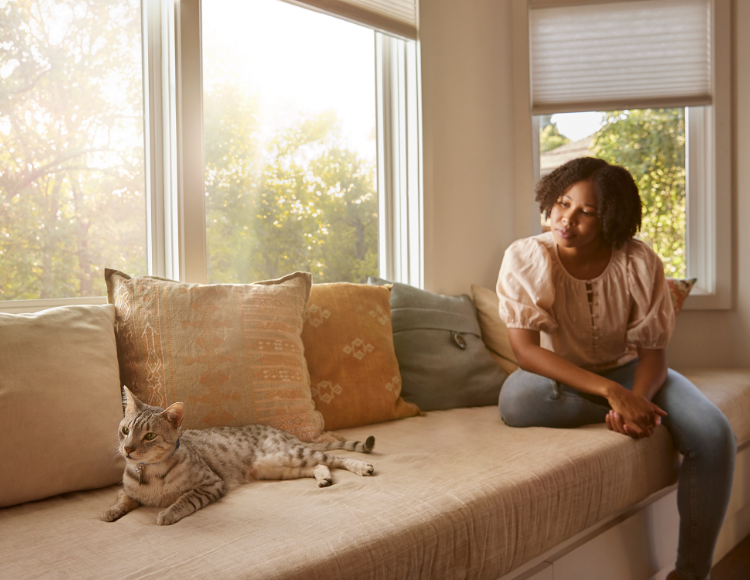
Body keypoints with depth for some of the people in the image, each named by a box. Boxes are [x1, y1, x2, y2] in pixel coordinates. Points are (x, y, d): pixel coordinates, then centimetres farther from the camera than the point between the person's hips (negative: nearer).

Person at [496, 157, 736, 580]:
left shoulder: (640, 263, -16)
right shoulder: (527, 259, -20)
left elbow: (652, 350, -12)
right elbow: (526, 349, -27)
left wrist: (637, 396, -36)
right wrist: (613, 393, -38)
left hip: (626, 370, 2)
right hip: (559, 378, -1)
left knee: (714, 434, -23)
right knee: (516, 399, -38)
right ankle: (621, 410, -13)